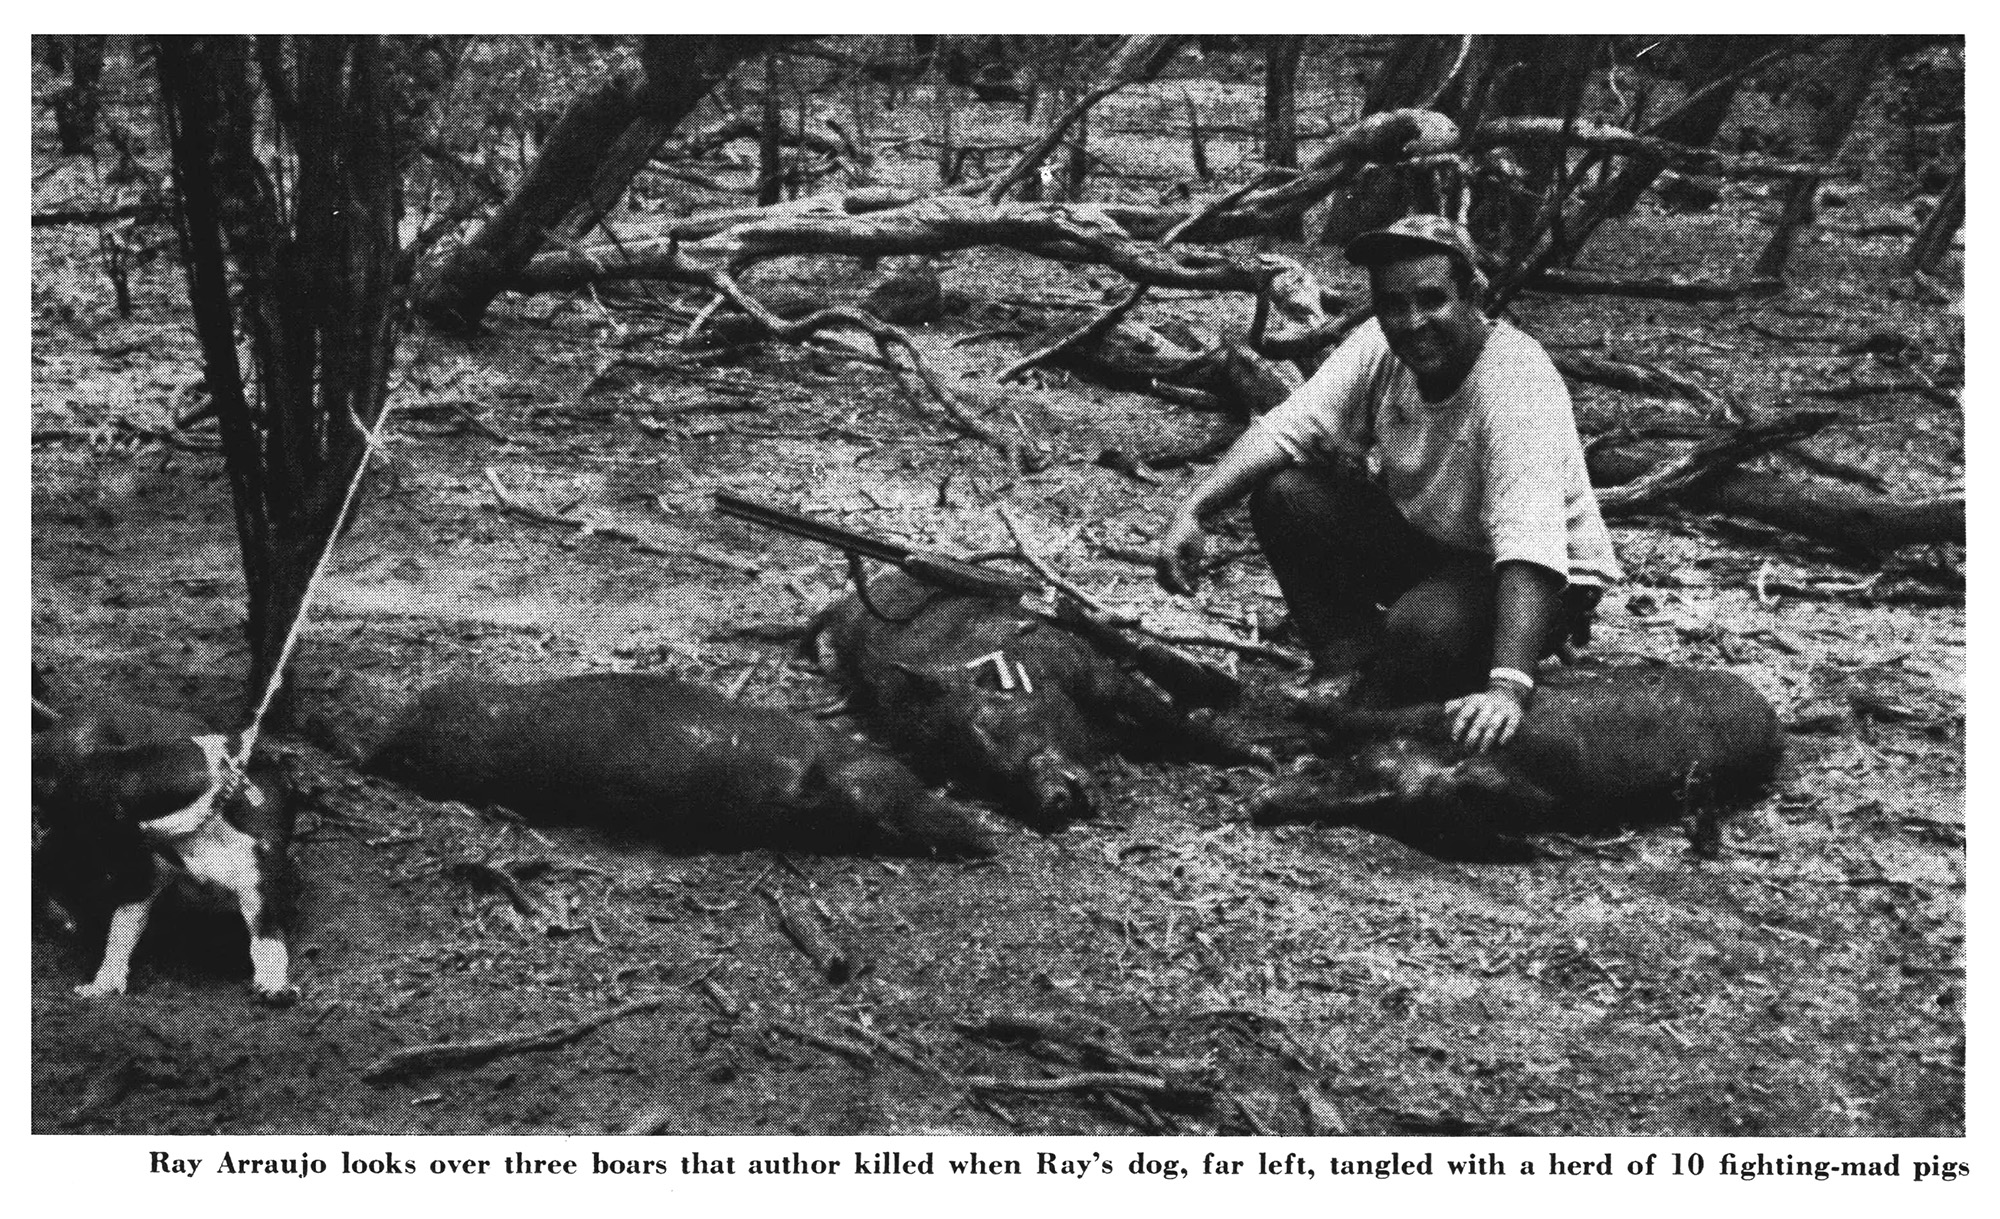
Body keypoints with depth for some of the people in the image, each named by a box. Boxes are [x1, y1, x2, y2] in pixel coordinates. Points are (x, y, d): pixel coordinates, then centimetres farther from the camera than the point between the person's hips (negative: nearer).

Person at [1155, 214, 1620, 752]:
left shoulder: (1517, 380, -31)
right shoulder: (1379, 348, -13)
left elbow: (1528, 540, -42)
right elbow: (1285, 430, -15)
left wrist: (1509, 687, -53)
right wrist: (1190, 512, -32)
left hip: (1540, 581, -6)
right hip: (1419, 543, 6)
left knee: (1423, 630, -36)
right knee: (1283, 493, -14)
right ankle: (1350, 667, -3)